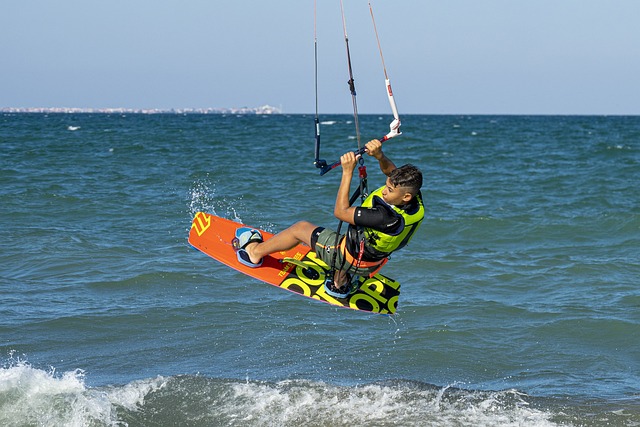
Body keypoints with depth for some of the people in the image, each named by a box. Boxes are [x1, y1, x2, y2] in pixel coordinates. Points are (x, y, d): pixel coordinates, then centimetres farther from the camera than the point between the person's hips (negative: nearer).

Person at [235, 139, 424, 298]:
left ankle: (255, 251, 34)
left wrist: (348, 172, -32)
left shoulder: (387, 219, -44)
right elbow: (390, 170, -5)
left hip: (353, 261, -7)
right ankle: (340, 285, 60)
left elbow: (340, 211, -33)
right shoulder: (414, 197, -23)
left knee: (301, 228, 12)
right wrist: (379, 156, -27)